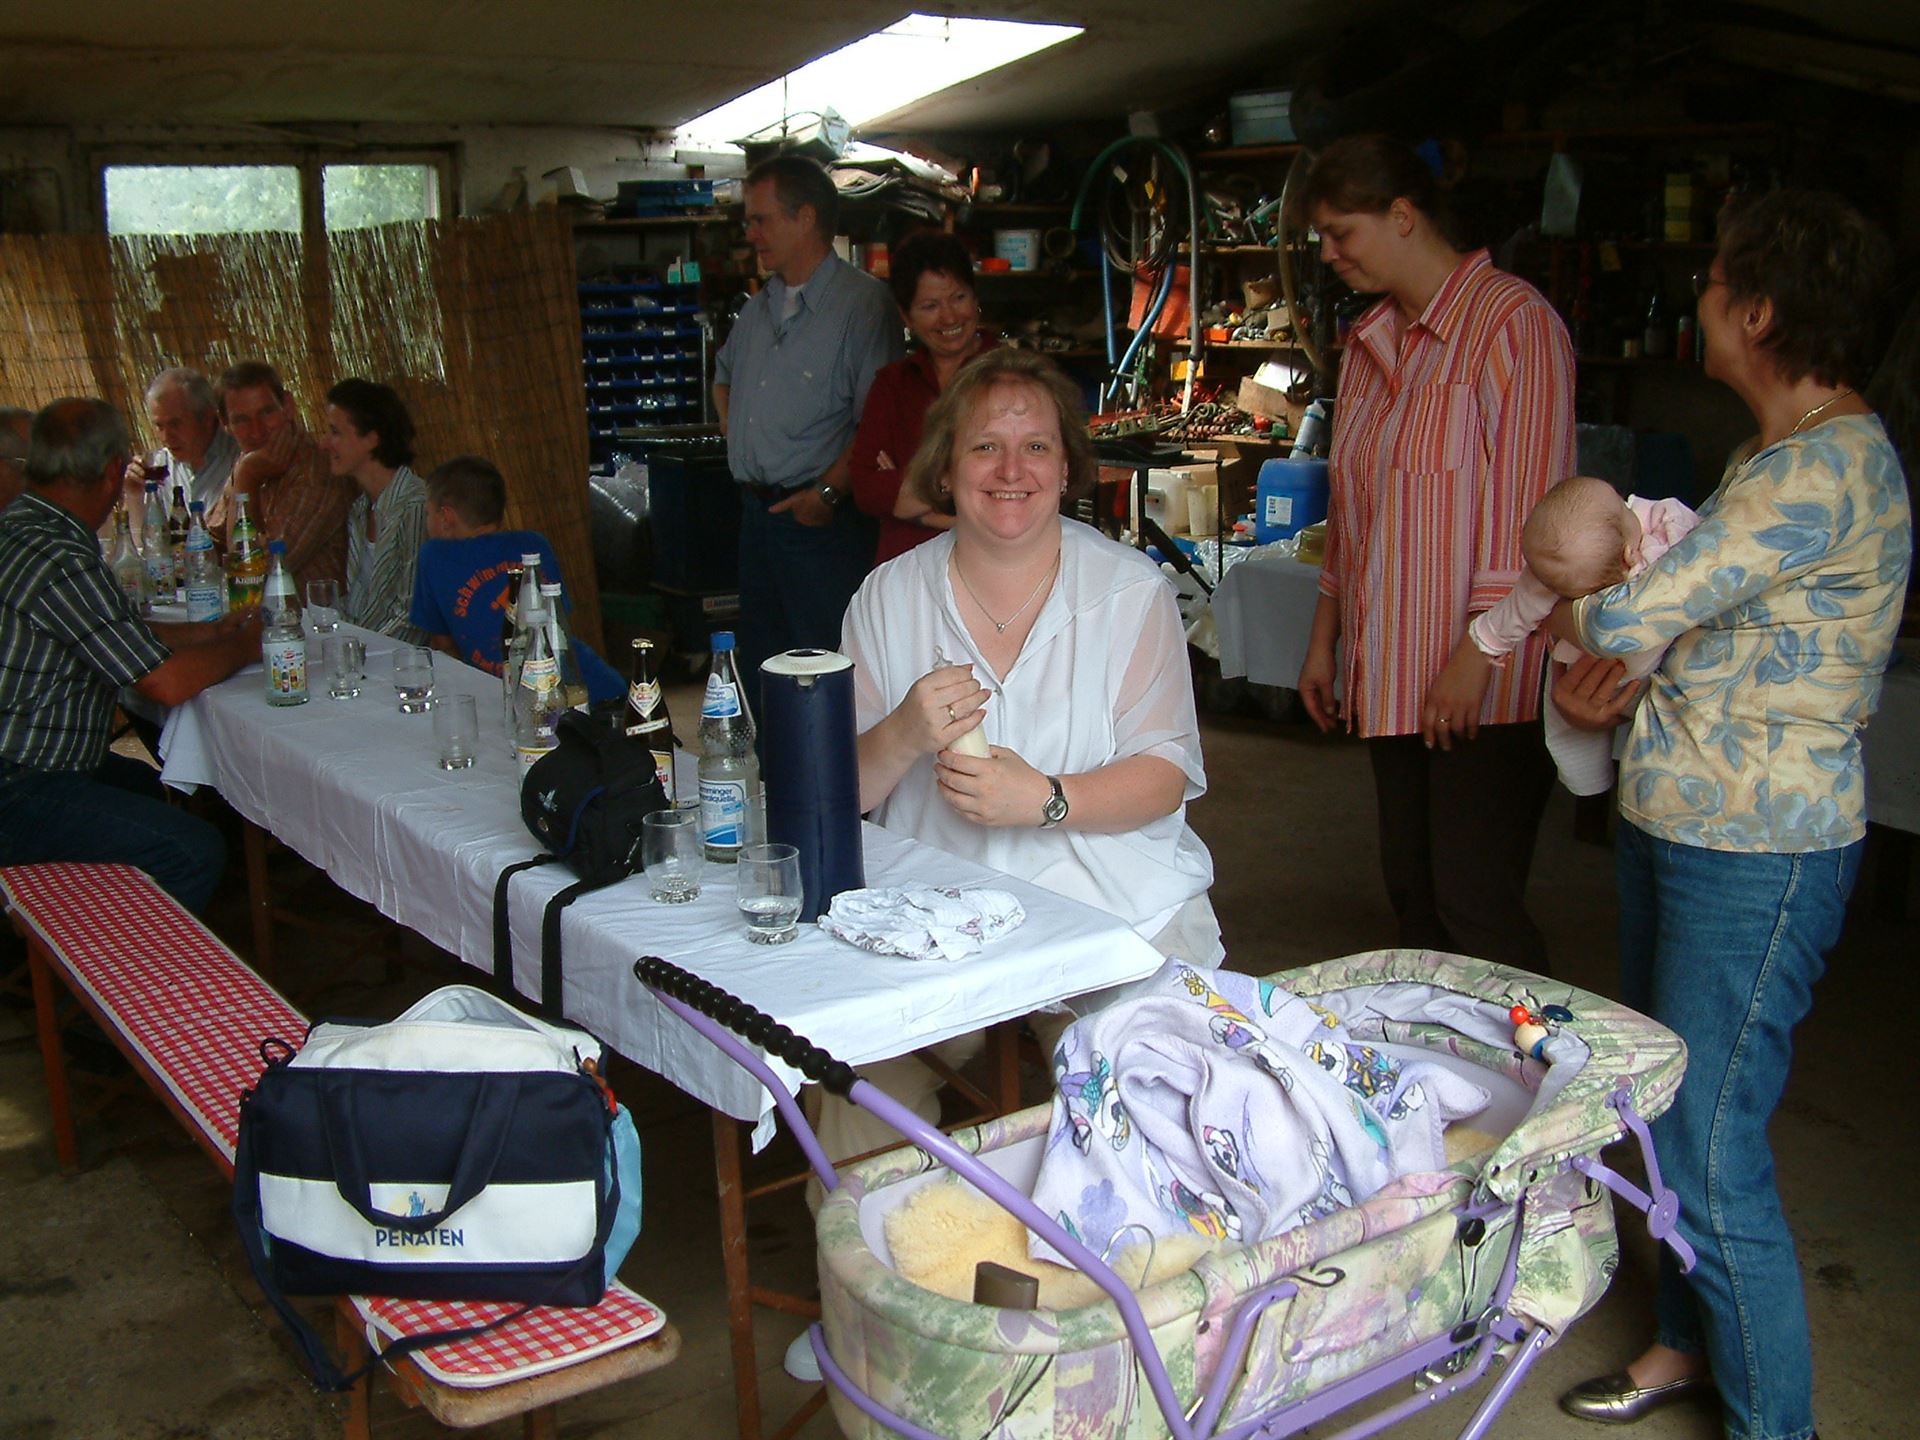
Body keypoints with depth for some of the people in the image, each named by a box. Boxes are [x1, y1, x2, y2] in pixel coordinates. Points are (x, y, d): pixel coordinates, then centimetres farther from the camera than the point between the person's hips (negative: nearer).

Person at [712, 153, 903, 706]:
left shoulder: (862, 302, -11)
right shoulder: (761, 306, 16)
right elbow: (724, 375, 35)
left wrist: (829, 491, -22)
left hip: (823, 518, -8)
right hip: (758, 511, 8)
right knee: (759, 660, 15)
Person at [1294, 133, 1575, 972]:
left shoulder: (1512, 320, -10)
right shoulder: (1369, 342, 15)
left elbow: (1527, 506, -15)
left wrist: (1478, 653, -18)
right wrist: (1324, 640, 18)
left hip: (1486, 682, -8)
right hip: (1392, 675, 8)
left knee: (1474, 902, -7)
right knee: (1412, 894, 11)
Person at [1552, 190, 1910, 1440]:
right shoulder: (1786, 456, 13)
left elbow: (1633, 614, -24)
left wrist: (1572, 613, 0)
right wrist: (1609, 680, -1)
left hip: (1758, 859, -10)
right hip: (1678, 822, 10)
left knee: (1712, 1155, -3)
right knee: (1668, 1112, 20)